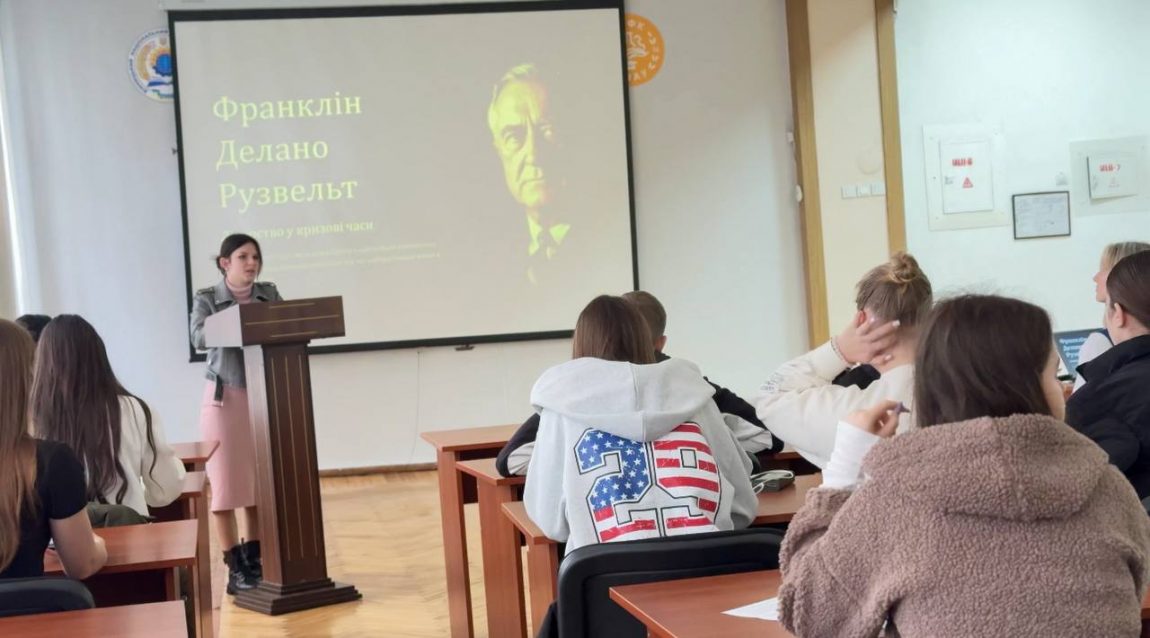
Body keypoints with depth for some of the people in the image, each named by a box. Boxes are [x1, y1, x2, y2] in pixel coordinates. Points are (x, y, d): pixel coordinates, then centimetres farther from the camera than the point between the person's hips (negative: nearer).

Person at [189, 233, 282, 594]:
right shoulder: (206, 299, -2)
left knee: (263, 481, 8)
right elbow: (199, 338, -18)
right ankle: (235, 569, 3)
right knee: (226, 483, -2)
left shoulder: (269, 294, 8)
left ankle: (254, 560, 20)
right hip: (225, 397, -3)